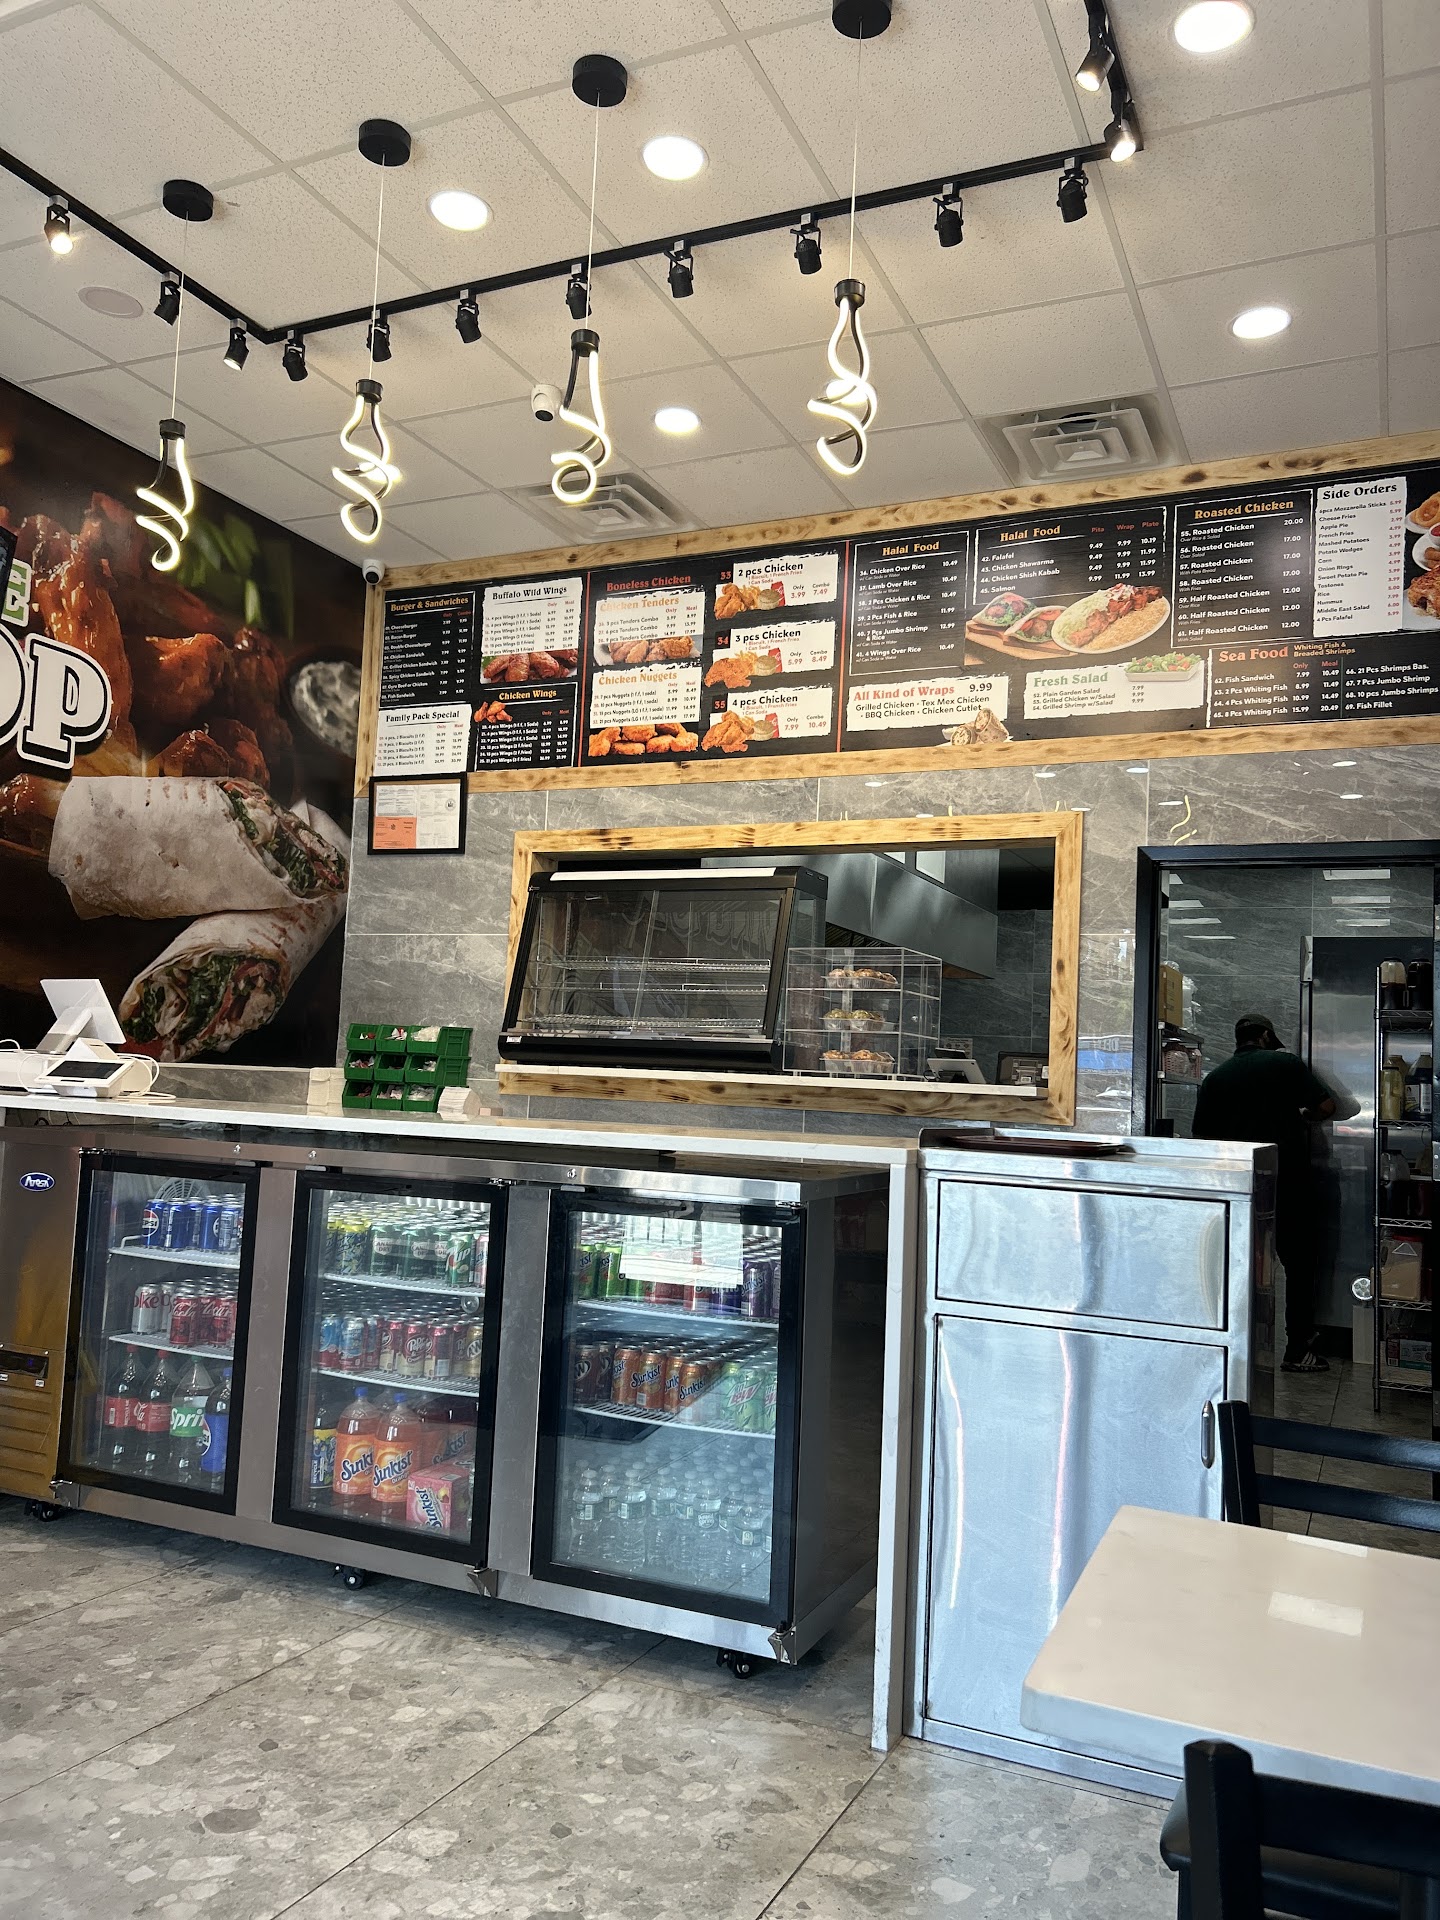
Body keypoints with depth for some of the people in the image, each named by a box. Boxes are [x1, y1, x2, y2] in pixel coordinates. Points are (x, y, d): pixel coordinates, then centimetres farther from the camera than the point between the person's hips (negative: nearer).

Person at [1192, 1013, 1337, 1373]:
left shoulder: (1215, 1077, 6)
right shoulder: (1285, 1063, -2)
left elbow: (1201, 1136, 6)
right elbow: (1326, 1106, -6)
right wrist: (1301, 1117, 13)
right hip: (1289, 1180, -3)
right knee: (1299, 1263, 7)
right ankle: (1298, 1350, 9)